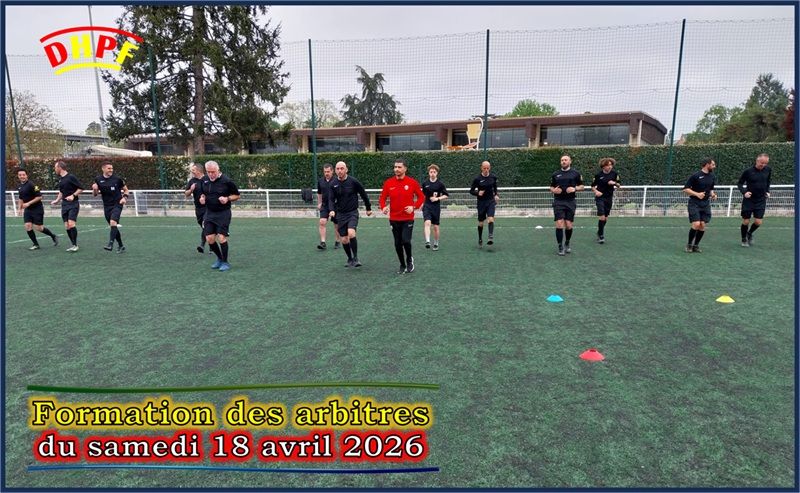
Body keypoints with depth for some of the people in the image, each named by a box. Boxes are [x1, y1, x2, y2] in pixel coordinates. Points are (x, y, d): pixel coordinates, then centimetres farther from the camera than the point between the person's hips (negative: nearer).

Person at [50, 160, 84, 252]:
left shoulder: (71, 177, -8)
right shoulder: (60, 179, 15)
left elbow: (81, 188, -10)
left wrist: (73, 195, -19)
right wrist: (57, 200, 19)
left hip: (73, 204, -8)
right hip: (64, 204, 8)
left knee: (71, 224, -17)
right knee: (67, 226, 3)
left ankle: (75, 245, -8)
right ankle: (73, 245, 11)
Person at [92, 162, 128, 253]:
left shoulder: (117, 179, -3)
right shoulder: (98, 180, 3)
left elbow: (126, 190, 10)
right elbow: (94, 195, 8)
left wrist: (124, 197, -9)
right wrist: (94, 189, -14)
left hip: (117, 205, -4)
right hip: (107, 207, 4)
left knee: (113, 222, -25)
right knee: (114, 227, 10)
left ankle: (110, 244, -28)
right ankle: (121, 246, 23)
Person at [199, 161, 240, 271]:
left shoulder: (226, 181, -10)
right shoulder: (204, 180, 5)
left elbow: (237, 195, -1)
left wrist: (227, 198, -19)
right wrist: (202, 197, 0)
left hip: (223, 213, -5)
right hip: (209, 213, 5)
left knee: (221, 238, -10)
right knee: (209, 239, 1)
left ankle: (225, 262, 6)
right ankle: (220, 258, 24)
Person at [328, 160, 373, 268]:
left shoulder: (353, 181, -7)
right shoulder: (334, 184, 0)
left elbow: (363, 194, 3)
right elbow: (331, 199, 1)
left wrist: (368, 208, 11)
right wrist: (331, 210, -19)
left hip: (352, 212, -3)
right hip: (340, 214, 3)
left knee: (351, 233, -26)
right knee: (344, 240, 5)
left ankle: (355, 258, -11)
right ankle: (350, 259, 27)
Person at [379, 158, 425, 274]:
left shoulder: (412, 182, -4)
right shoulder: (388, 183, 1)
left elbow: (421, 197, 3)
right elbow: (382, 198, 5)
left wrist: (414, 207, -13)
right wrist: (383, 207, -15)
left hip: (408, 218, -2)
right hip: (394, 219, 3)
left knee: (406, 241, -15)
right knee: (397, 244, 8)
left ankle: (409, 260, 14)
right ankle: (402, 265, 27)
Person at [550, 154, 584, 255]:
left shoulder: (575, 173, 6)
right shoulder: (555, 174, 9)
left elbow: (581, 186, 9)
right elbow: (551, 187, 16)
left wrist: (575, 188, -11)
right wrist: (553, 190, -7)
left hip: (570, 202, 0)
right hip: (558, 202, 0)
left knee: (568, 225, 1)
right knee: (559, 224, -10)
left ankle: (567, 244, 25)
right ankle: (560, 247, -3)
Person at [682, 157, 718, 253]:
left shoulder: (712, 177, 10)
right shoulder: (696, 176, -9)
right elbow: (685, 189, -9)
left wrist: (713, 194, 4)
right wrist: (697, 194, -20)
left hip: (706, 204, 6)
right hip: (694, 203, -6)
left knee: (702, 225, -1)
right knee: (696, 224, -14)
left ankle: (696, 245, 12)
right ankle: (689, 245, 4)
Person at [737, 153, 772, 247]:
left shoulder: (768, 170, -1)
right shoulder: (748, 171, -12)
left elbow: (768, 182, 17)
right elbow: (740, 183, -1)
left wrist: (767, 191, 6)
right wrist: (744, 192, -17)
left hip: (761, 200, 3)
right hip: (748, 200, -3)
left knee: (758, 222, -2)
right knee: (746, 222, 1)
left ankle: (749, 234, 29)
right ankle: (744, 239, 23)